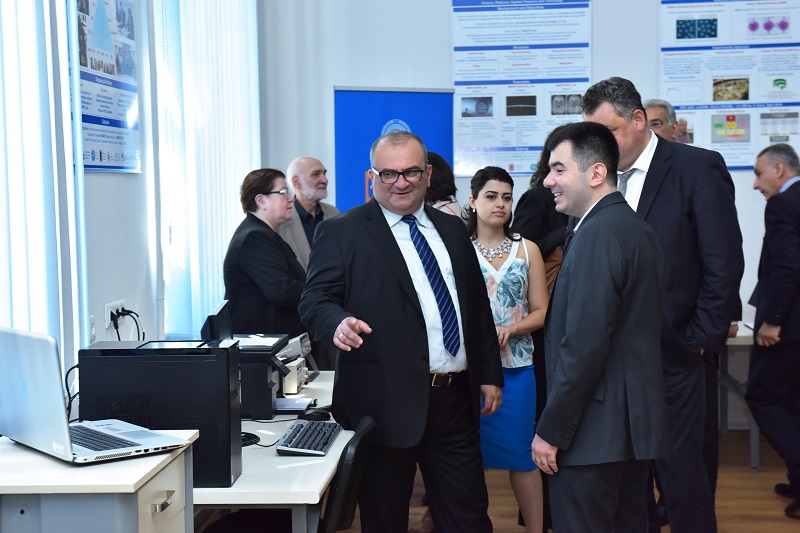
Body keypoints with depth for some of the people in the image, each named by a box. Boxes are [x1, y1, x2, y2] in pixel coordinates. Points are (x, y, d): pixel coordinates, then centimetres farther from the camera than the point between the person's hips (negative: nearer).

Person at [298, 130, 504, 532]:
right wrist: (339, 321, -30)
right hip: (386, 402, -4)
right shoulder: (341, 232, -1)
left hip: (456, 399, 5)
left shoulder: (452, 229, 15)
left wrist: (490, 374, 15)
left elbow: (478, 305, 18)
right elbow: (315, 299, -8)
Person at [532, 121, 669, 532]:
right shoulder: (637, 228, 12)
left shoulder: (598, 234, -17)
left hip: (596, 431, -10)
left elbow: (584, 345, -23)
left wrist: (550, 430, -17)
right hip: (634, 422, 10)